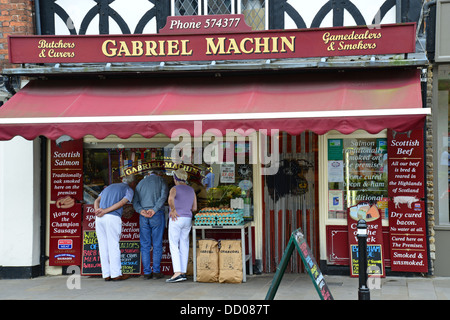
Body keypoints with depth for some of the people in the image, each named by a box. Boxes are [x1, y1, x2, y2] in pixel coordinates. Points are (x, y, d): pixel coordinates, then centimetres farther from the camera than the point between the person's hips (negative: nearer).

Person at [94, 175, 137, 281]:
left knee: (103, 246, 7)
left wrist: (97, 210, -2)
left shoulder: (109, 187, 30)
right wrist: (105, 211, -11)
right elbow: (121, 203, -6)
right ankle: (116, 274, 2)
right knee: (113, 245, 0)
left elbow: (97, 200, 16)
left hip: (99, 218, 5)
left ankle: (106, 274, 8)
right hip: (113, 217, -5)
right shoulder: (129, 190, 12)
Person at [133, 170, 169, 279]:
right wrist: (154, 210, -15)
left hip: (143, 216, 3)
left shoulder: (141, 183, 19)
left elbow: (135, 201, 6)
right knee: (157, 244, 2)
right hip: (157, 215, -3)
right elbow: (164, 196, -9)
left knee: (145, 245, 5)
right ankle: (156, 271, 1)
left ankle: (147, 272, 4)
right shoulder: (161, 180, 9)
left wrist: (141, 210, -9)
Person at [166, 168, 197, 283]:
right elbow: (194, 208, 12)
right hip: (188, 219, 6)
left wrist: (173, 210, -18)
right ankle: (183, 272, 11)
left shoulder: (174, 189, -6)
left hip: (176, 219, -6)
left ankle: (177, 273, -16)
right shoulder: (191, 190, 11)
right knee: (184, 245, 10)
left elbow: (171, 198, -30)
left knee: (174, 246, -6)